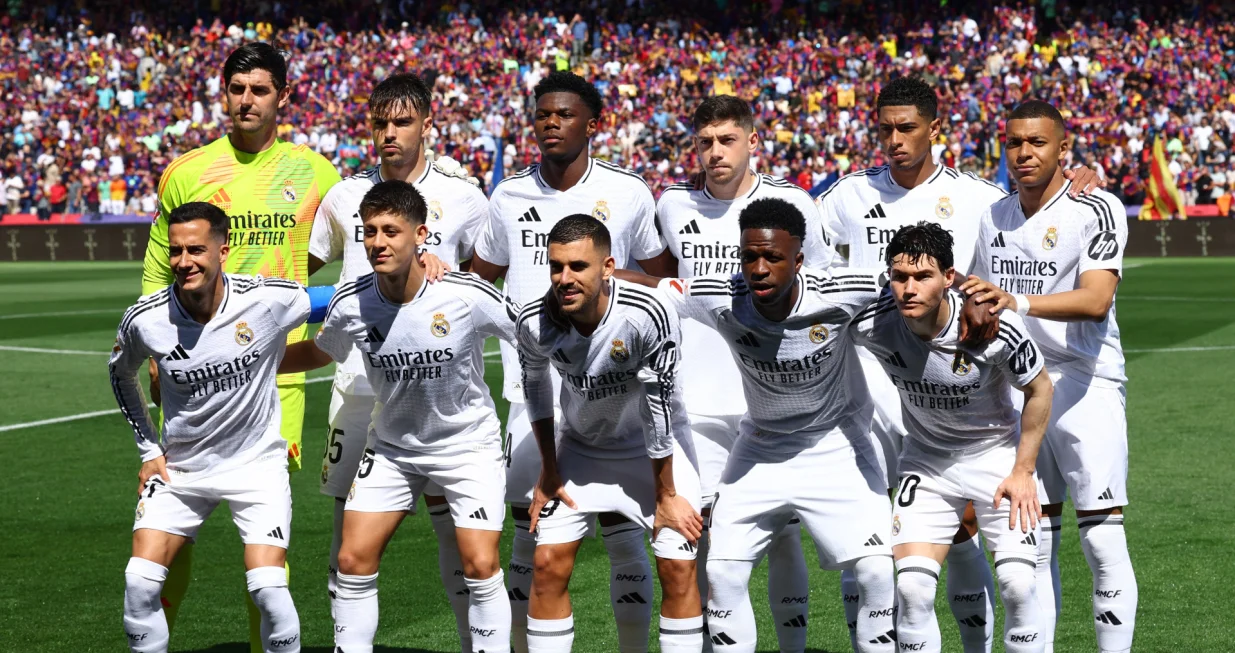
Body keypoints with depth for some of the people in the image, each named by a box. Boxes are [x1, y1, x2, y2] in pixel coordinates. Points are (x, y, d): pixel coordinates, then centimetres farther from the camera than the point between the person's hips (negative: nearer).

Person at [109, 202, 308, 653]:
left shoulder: (272, 299, -18)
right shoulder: (144, 320, -12)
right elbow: (121, 374, 11)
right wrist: (148, 449, 9)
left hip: (257, 463, -2)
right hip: (179, 466, 2)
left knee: (268, 589, -17)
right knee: (140, 582, -10)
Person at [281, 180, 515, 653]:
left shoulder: (467, 295, -24)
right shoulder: (350, 304, -15)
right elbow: (320, 352, 9)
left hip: (468, 442, -3)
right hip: (392, 446, 3)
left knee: (480, 565, -13)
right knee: (353, 560, -4)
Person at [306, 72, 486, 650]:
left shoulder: (461, 199, 2)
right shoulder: (345, 196, 8)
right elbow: (301, 268, 19)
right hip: (358, 384, 2)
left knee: (453, 522, -2)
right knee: (350, 522, 5)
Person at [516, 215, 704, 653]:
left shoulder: (647, 315, -33)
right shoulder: (534, 322, -23)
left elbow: (659, 404, -24)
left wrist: (665, 495, -15)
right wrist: (549, 469, 4)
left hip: (655, 447, -2)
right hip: (581, 445, 3)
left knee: (678, 566, -8)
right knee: (548, 564, -4)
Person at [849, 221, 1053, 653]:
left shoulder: (994, 326, -27)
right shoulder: (871, 324, -22)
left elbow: (1039, 390, -10)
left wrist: (1022, 471, -9)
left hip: (998, 453, -2)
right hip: (926, 460, 2)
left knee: (1017, 583, -13)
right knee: (911, 585, -12)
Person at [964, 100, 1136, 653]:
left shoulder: (1096, 210, -8)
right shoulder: (993, 218, 12)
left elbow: (1095, 300, -23)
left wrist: (1016, 301, -35)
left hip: (1085, 387, -5)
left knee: (1103, 540, -8)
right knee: (1034, 540, 6)